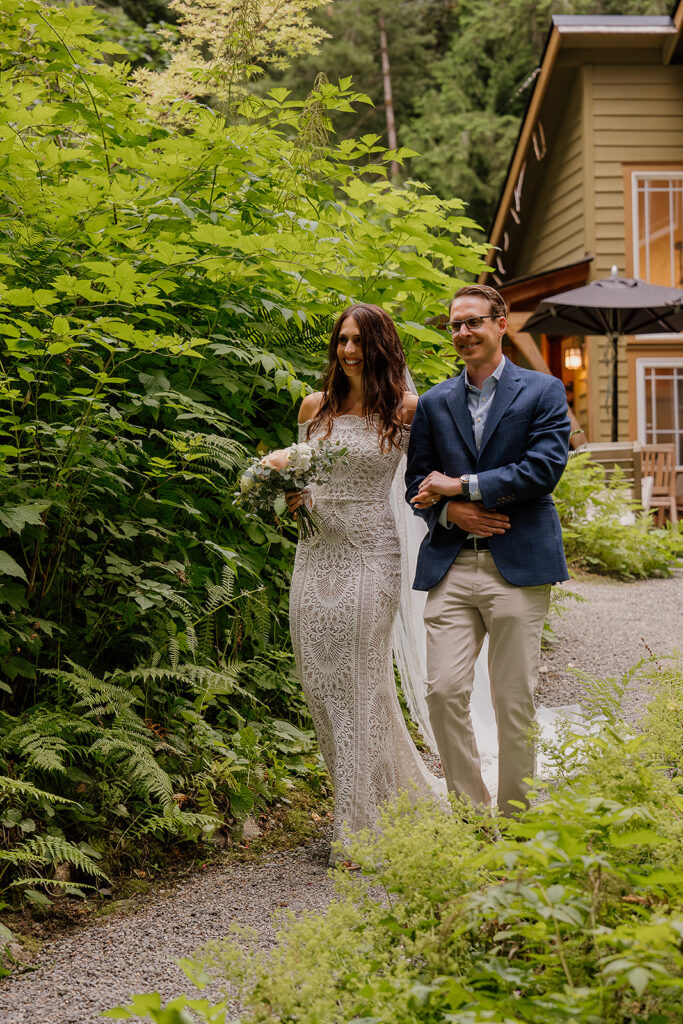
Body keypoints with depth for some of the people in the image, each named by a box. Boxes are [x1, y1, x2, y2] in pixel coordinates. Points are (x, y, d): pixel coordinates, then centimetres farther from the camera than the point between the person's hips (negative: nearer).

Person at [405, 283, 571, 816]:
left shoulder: (543, 392, 5)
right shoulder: (434, 403, 15)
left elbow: (546, 467, -8)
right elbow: (417, 483, 16)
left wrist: (461, 485, -8)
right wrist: (450, 511, -6)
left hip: (518, 566, -3)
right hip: (450, 566, 3)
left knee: (515, 701, 2)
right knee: (444, 691, -7)